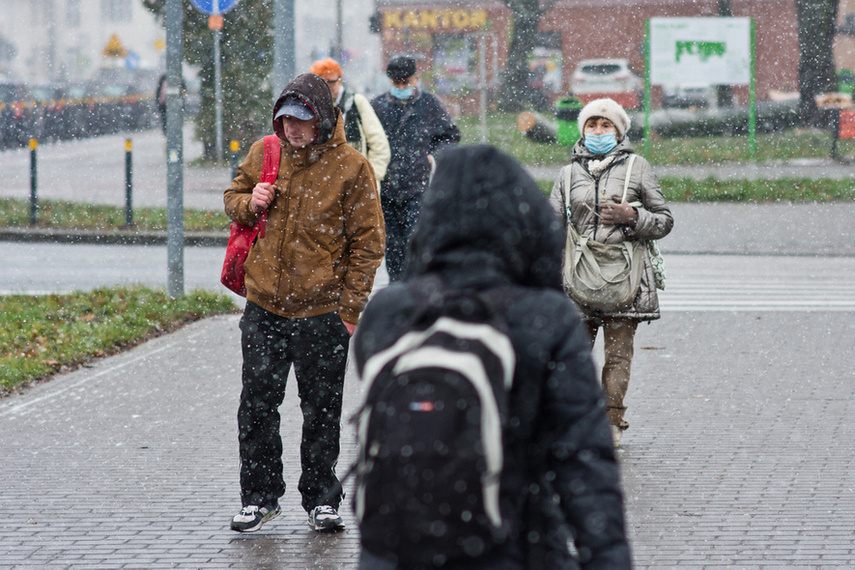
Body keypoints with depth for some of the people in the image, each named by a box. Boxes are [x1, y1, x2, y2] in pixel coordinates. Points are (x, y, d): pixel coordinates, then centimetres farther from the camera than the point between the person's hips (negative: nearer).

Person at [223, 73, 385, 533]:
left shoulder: (350, 168, -7)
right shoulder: (263, 154, 4)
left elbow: (366, 243, -5)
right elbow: (233, 197, 20)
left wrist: (350, 308, -9)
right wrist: (248, 203, -5)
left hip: (323, 313, -3)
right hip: (264, 309, 3)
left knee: (322, 410, 6)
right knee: (257, 406, 6)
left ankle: (321, 499, 18)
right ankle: (259, 496, 19)